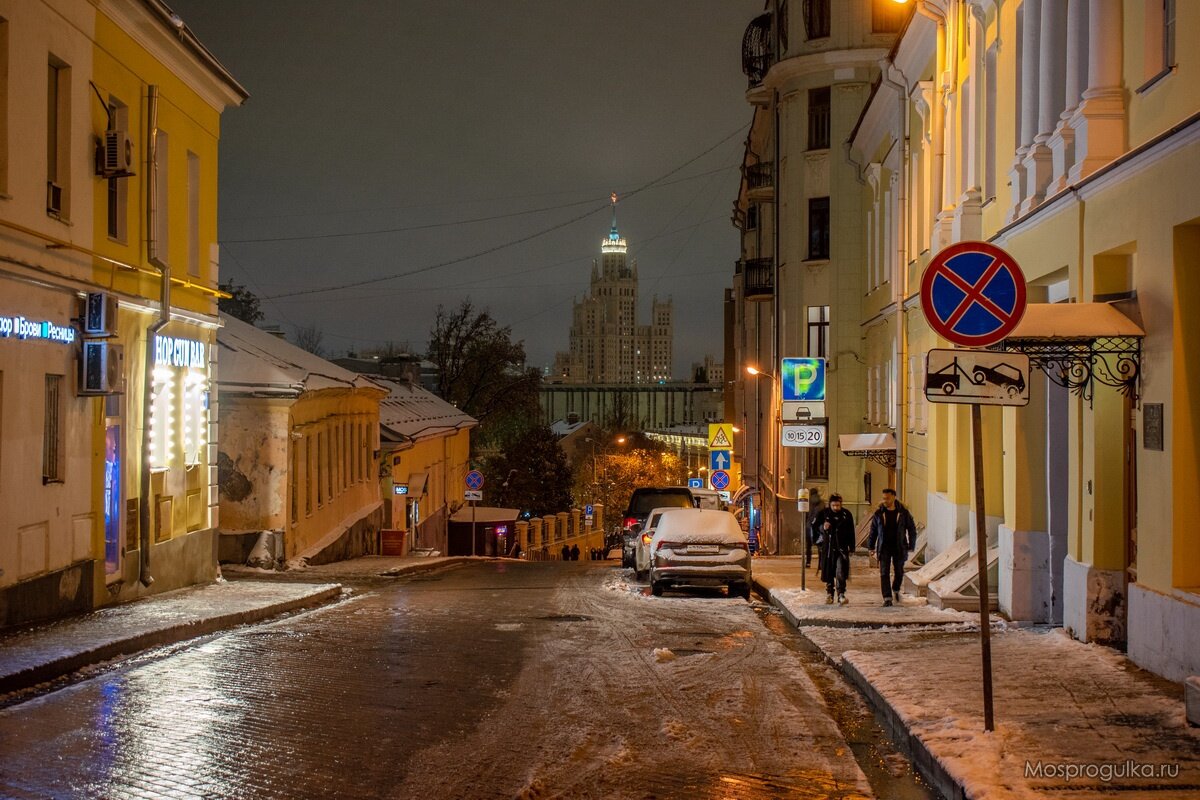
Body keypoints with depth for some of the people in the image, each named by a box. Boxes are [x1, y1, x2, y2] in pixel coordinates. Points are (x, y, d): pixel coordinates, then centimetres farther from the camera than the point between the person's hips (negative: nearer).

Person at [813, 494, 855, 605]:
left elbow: (851, 532, 10)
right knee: (828, 572, 7)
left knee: (841, 572, -12)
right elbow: (814, 526, 5)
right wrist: (823, 527, -17)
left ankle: (841, 595, -17)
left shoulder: (846, 514, 3)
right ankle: (830, 594, 20)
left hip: (841, 547, -1)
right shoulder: (823, 513, 1)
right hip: (826, 547, 1)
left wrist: (851, 547, 9)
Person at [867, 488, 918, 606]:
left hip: (899, 548, 0)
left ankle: (896, 589, 37)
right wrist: (871, 546, 6)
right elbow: (873, 530, 8)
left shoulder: (903, 513, -3)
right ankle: (887, 598, -3)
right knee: (884, 573, -6)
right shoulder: (879, 513, 0)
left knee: (899, 572, 9)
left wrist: (911, 546, -2)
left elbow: (912, 529, 3)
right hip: (884, 548, 0)